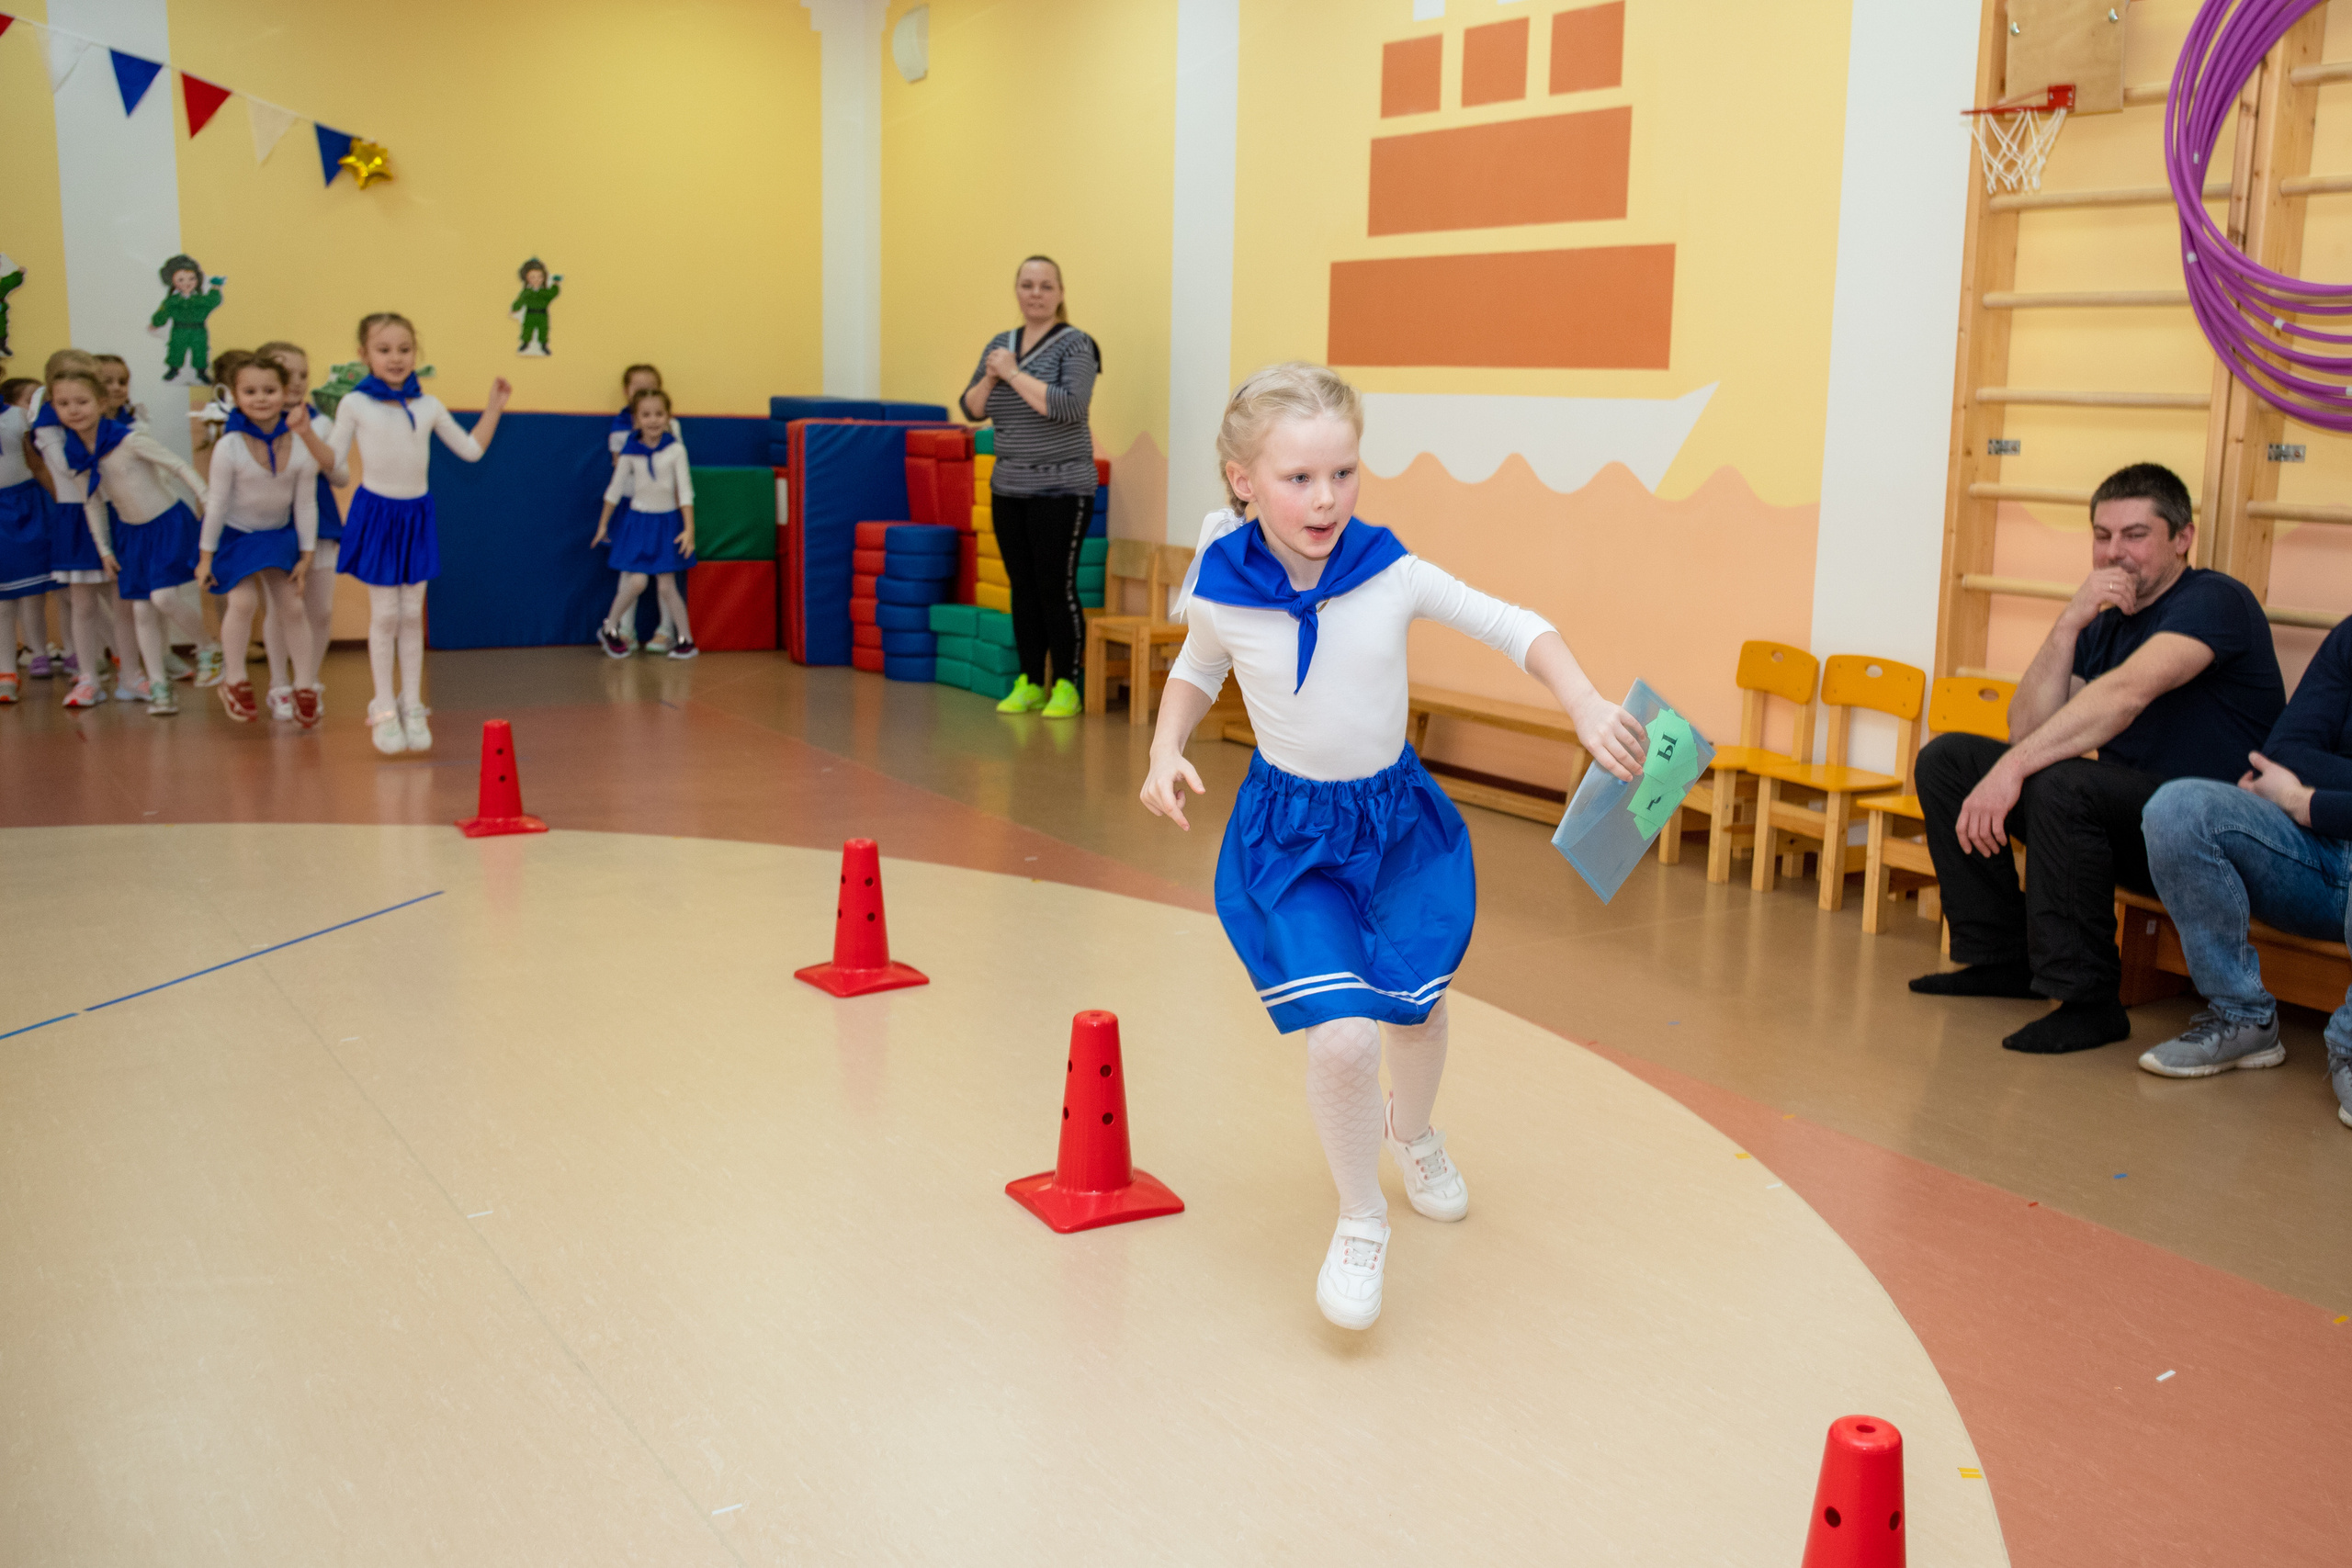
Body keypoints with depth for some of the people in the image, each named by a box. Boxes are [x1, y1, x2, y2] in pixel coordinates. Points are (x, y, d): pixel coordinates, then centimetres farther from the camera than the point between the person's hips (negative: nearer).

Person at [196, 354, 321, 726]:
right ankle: (235, 682, 3)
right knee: (243, 601, -15)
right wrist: (206, 556, -9)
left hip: (279, 534, 2)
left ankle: (305, 687, 14)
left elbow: (306, 504, -6)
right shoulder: (230, 447, -21)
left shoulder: (301, 446, -15)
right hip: (234, 533, -2)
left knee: (292, 606, 2)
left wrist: (306, 555, -3)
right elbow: (216, 502, -13)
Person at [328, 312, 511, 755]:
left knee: (412, 615, 7)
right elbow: (334, 461, -1)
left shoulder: (429, 406, 4)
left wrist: (494, 408, 7)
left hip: (417, 515, 3)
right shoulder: (354, 404, -4)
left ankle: (412, 707, 15)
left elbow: (471, 450, 11)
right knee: (385, 615, 1)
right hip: (376, 513, -3)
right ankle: (384, 710, 11)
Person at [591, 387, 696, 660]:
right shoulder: (630, 452, -4)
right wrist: (603, 524, 13)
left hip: (667, 521, 0)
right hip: (638, 521, 0)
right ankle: (610, 629, 11)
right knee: (637, 581, -10)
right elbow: (615, 488, 7)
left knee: (666, 585, 0)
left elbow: (685, 490, -6)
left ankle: (686, 639, 12)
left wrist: (689, 528, -11)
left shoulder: (675, 450, -7)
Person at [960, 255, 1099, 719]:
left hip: (1061, 488, -6)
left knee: (1057, 588, -5)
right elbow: (972, 409, 10)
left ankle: (1067, 687, 3)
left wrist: (1014, 373, -18)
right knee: (1023, 588, 9)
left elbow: (1069, 407, -21)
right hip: (1008, 489, 6)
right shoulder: (1000, 344, 11)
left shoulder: (1075, 345, -7)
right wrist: (989, 377, -9)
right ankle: (1029, 684, 16)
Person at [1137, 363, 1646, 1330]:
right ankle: (1360, 1222, 11)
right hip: (1288, 831, -2)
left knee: (1418, 1009, 16)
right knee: (1343, 1035, -17)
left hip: (1396, 820, 2)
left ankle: (1412, 1133, 54)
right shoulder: (1221, 591, -14)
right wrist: (1166, 751, -7)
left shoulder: (1392, 574, -16)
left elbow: (1516, 629, -8)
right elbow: (1197, 670, 9)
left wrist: (1588, 707, -22)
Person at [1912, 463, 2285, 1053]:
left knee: (2061, 781, -36)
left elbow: (2126, 693, -30)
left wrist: (2013, 768, -37)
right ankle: (2000, 958, 7)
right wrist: (2069, 623, -10)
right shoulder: (2103, 626, 13)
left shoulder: (2214, 600, -12)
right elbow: (2026, 730, 0)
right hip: (2128, 828, 8)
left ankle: (2086, 999, -24)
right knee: (1946, 757, 4)